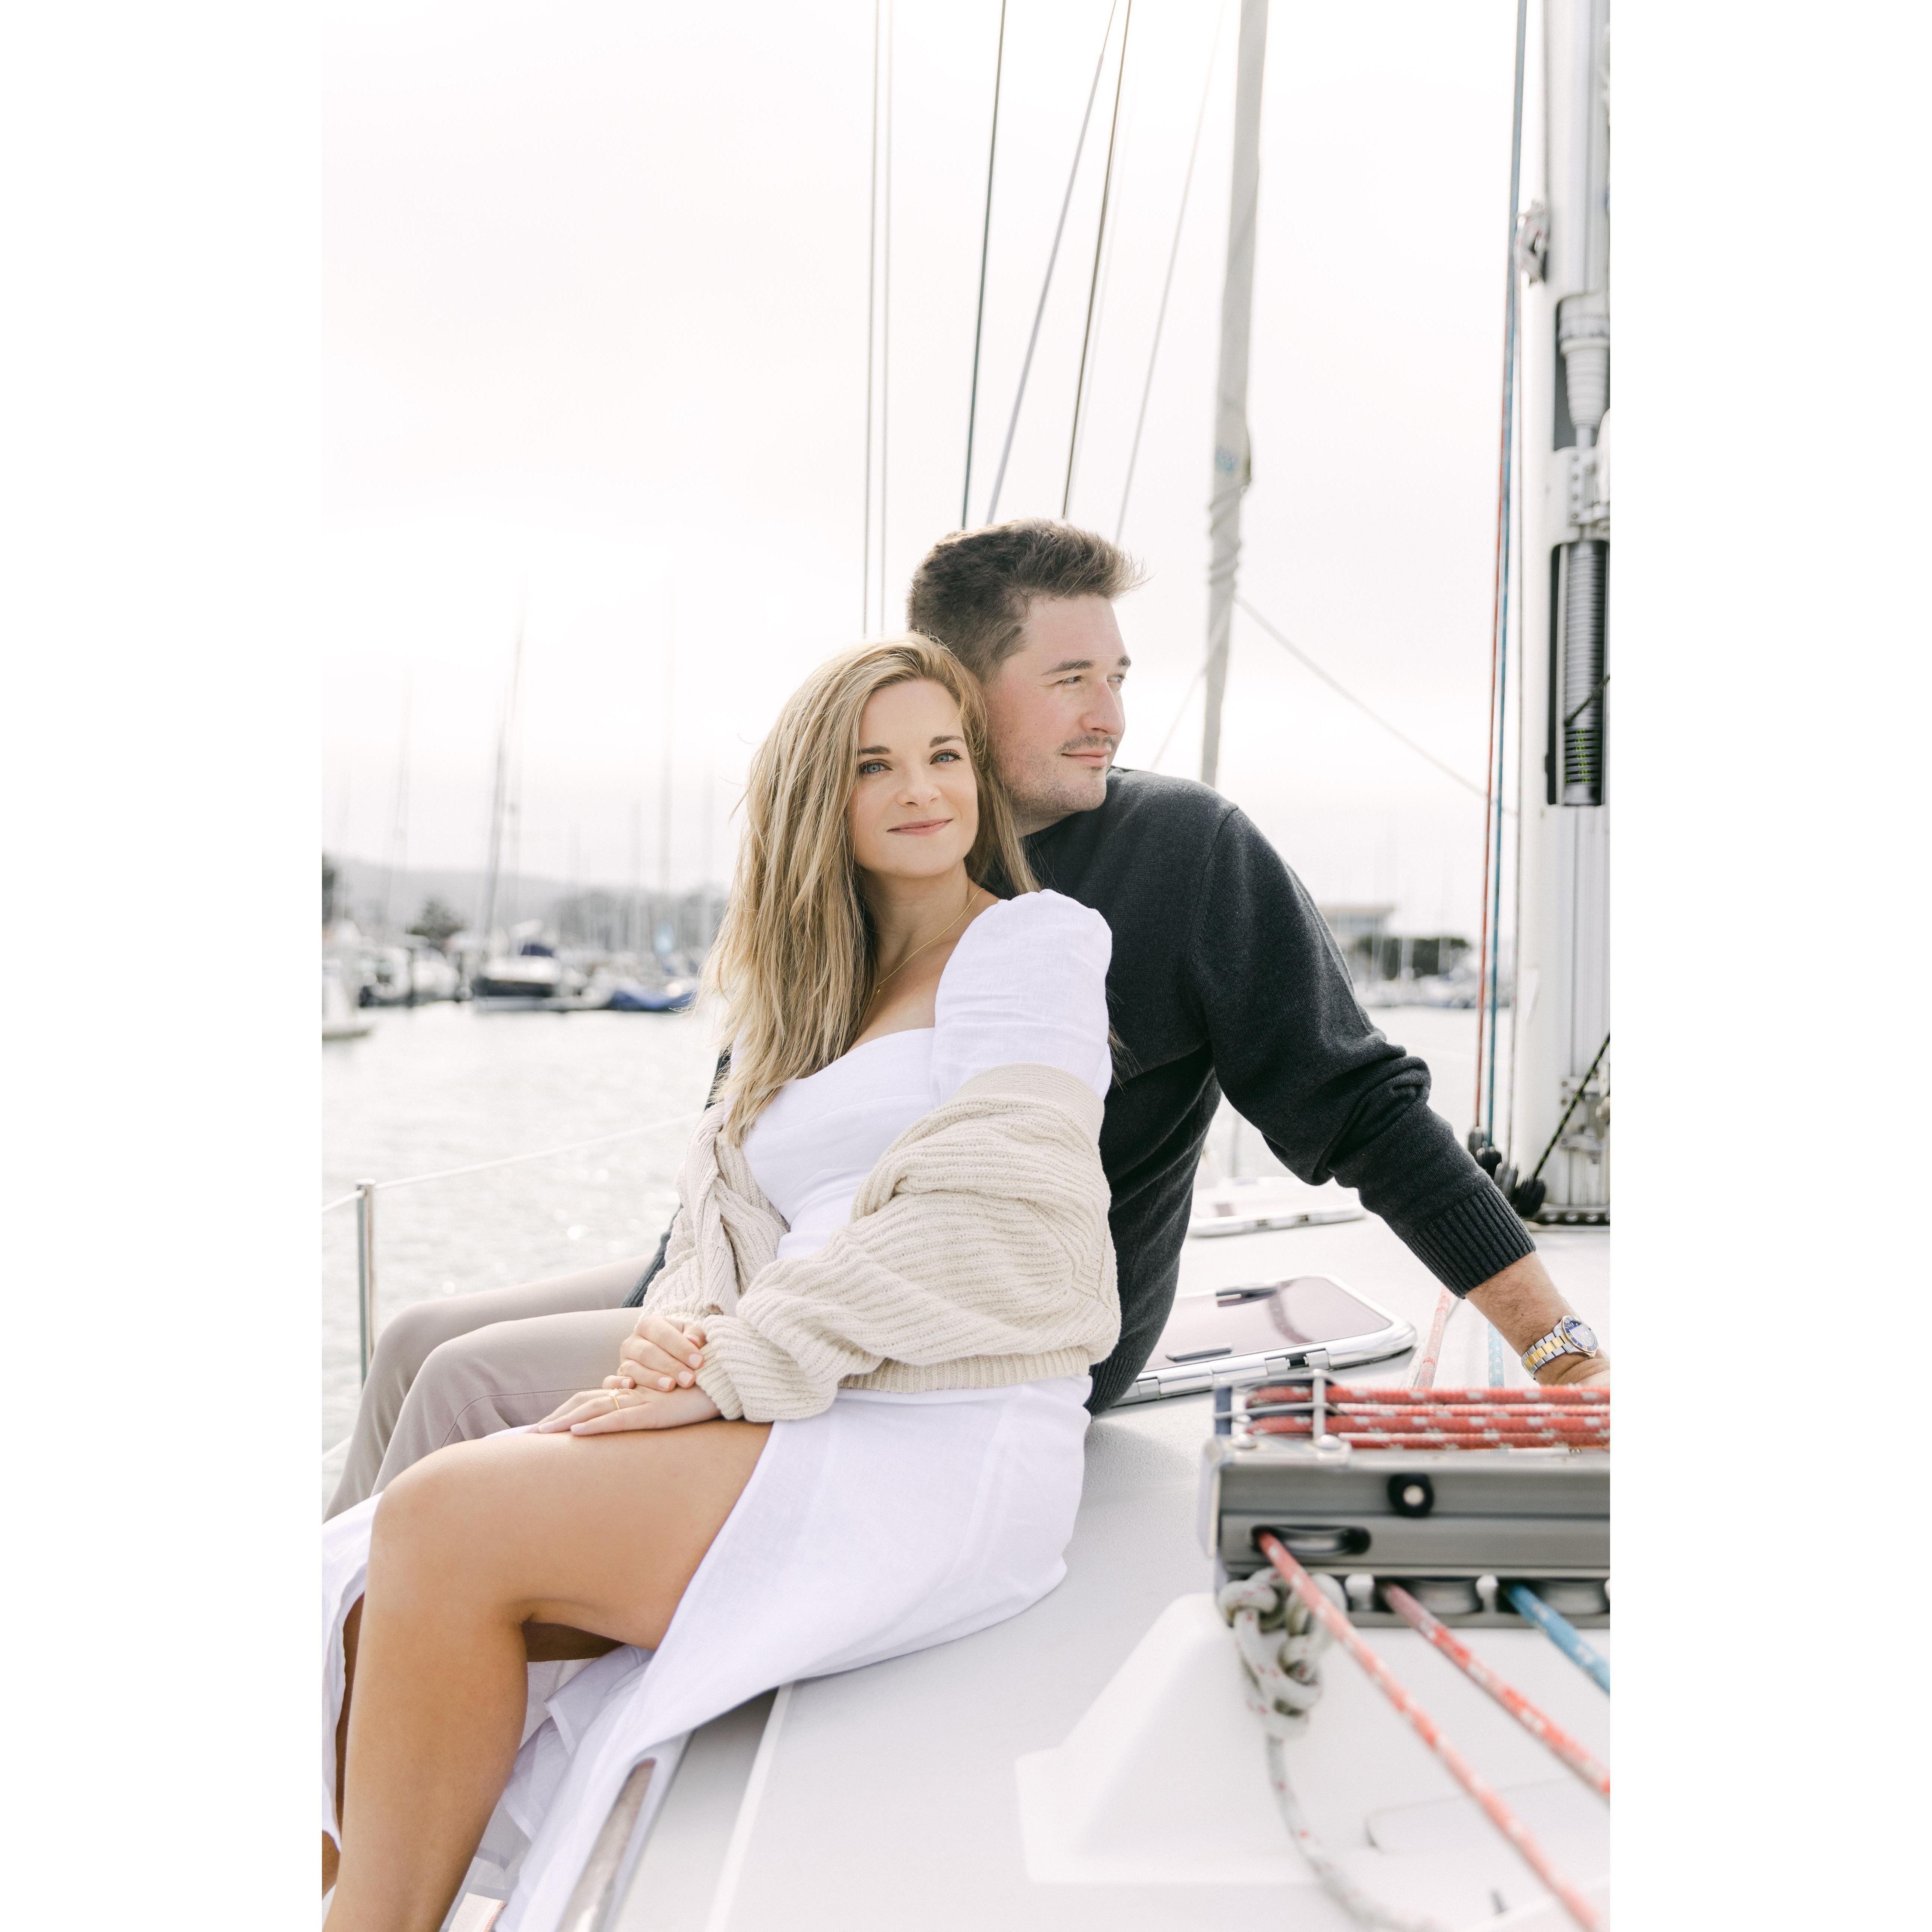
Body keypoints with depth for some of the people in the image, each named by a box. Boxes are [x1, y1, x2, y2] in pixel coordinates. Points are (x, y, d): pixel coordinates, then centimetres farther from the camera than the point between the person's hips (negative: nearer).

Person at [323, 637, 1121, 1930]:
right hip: (823, 1436, 7)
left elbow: (988, 1217, -13)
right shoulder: (818, 994, 23)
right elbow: (731, 1205, 15)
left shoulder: (1035, 940, 0)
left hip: (956, 1450, -7)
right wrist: (681, 1328, -8)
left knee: (445, 1526, -20)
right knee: (385, 1597, -9)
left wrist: (735, 1368, -14)